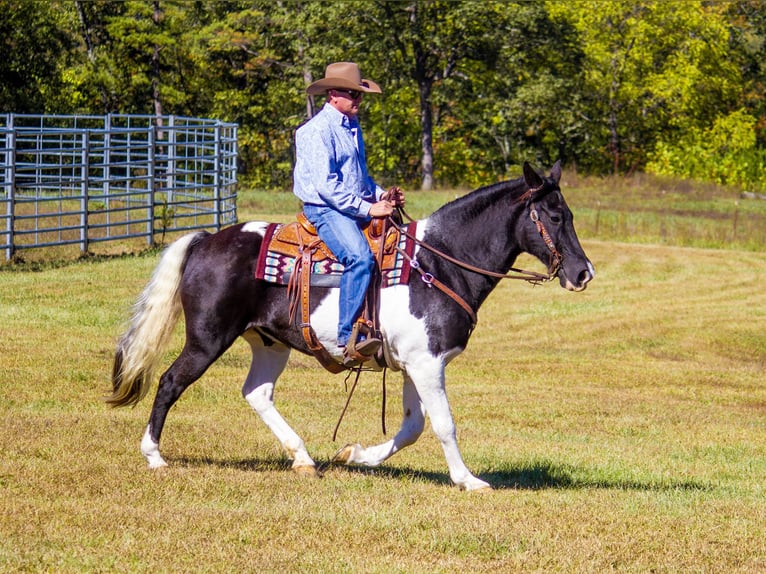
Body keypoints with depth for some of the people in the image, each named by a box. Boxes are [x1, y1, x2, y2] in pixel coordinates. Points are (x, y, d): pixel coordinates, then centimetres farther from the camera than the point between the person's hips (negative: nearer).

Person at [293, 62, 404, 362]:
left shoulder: (352, 127, 18)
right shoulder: (317, 130, -11)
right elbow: (326, 185, -18)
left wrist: (380, 195, 11)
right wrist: (367, 208, -19)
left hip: (359, 209, 9)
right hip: (326, 209, -9)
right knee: (360, 257, -32)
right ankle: (348, 337, -34)